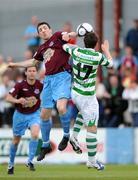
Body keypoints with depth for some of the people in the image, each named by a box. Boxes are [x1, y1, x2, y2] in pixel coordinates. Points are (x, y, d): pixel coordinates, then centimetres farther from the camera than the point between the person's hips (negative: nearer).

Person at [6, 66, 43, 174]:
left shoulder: (40, 85, -14)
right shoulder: (20, 85, -19)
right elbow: (8, 98, -27)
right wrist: (18, 100, -44)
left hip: (34, 114, 0)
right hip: (20, 115, 0)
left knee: (35, 135, -26)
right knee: (16, 141, 11)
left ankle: (30, 161, -13)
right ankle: (11, 164, 32)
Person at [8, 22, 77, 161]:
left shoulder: (57, 36, 3)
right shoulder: (42, 48, 21)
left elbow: (74, 34, -14)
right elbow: (33, 62, 38)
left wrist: (68, 35, -36)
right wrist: (16, 64, 41)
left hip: (62, 76, -7)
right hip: (48, 79, 7)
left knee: (61, 108, -28)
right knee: (44, 115, 8)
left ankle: (66, 135, -3)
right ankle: (45, 145, 24)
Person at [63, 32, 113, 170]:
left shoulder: (76, 51, -6)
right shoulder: (98, 56, -16)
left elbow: (64, 46, 16)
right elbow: (110, 64, 6)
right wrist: (106, 50, 22)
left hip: (75, 93, 6)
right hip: (88, 96, -6)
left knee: (83, 112, 37)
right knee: (92, 127, 0)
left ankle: (74, 136, 23)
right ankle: (92, 161, 2)